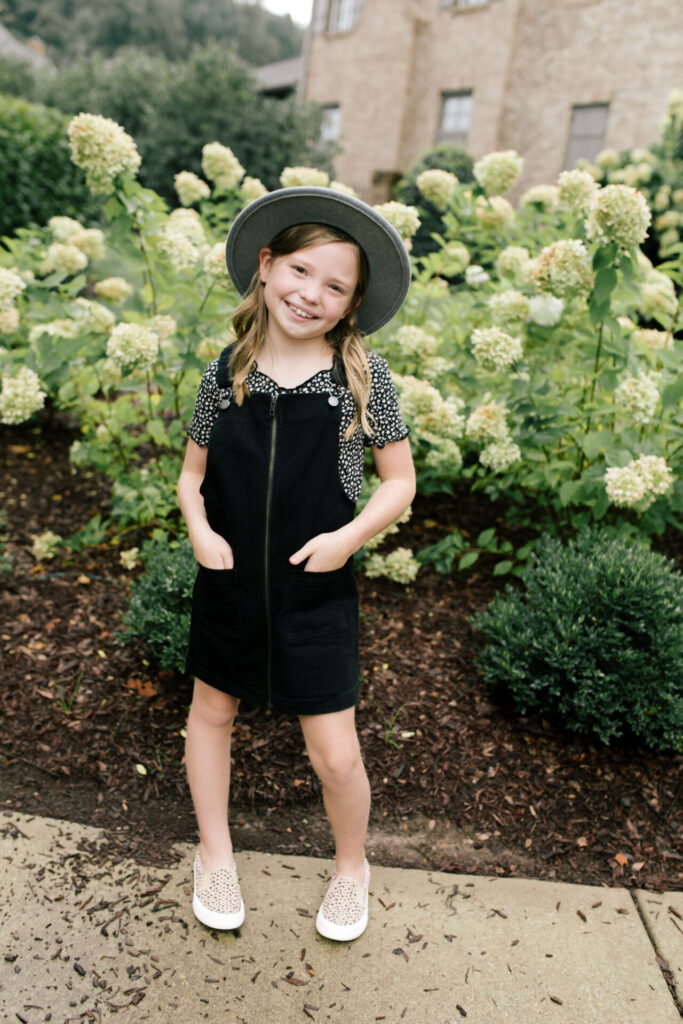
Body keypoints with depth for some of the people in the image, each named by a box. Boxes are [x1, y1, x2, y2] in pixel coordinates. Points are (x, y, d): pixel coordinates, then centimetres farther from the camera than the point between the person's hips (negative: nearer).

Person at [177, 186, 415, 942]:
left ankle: (351, 867, 37)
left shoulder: (364, 378, -8)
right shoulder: (225, 374, -3)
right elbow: (192, 475, 6)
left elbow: (399, 482, -3)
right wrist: (200, 531, -12)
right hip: (227, 584, 3)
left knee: (335, 754, 4)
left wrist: (350, 536, -17)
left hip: (317, 590, -2)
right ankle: (215, 857, 45)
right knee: (211, 711, 18)